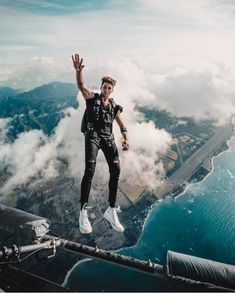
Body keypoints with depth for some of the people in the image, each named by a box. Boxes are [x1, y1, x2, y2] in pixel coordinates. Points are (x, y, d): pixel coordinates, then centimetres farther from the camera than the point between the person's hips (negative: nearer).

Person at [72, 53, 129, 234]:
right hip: (92, 136, -4)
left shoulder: (114, 107, 17)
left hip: (108, 138, 4)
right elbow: (81, 85, -11)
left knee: (116, 170, -9)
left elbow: (122, 126, 9)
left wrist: (126, 140, -11)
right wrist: (78, 70, -31)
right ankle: (83, 212, -15)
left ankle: (111, 211, 2)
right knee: (90, 170, -21)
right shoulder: (92, 98, 9)